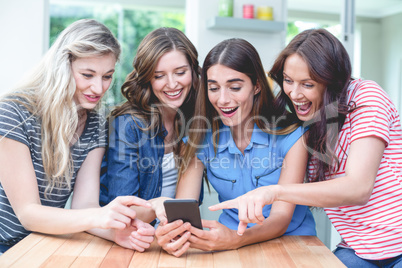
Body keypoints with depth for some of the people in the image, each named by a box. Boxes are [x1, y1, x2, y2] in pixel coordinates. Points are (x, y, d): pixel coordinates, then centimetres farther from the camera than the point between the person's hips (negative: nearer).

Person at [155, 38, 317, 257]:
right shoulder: (202, 138, -6)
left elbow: (281, 218, -17)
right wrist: (169, 232, -35)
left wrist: (235, 240, -36)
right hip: (227, 245, 1)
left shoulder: (292, 135, -13)